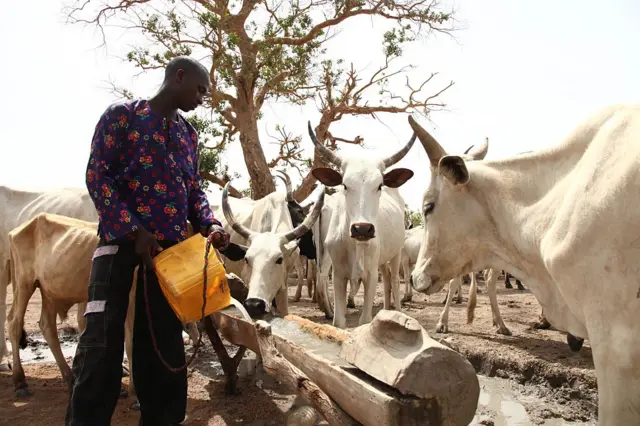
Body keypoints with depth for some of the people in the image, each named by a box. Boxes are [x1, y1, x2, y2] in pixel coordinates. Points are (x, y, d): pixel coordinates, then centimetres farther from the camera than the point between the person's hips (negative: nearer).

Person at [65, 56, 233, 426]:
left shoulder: (189, 134, 17)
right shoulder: (123, 115, 0)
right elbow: (97, 175, -7)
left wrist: (210, 225, -4)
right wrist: (133, 230, -16)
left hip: (171, 243, 5)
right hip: (121, 235, -5)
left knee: (164, 338, 7)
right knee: (102, 337, -7)